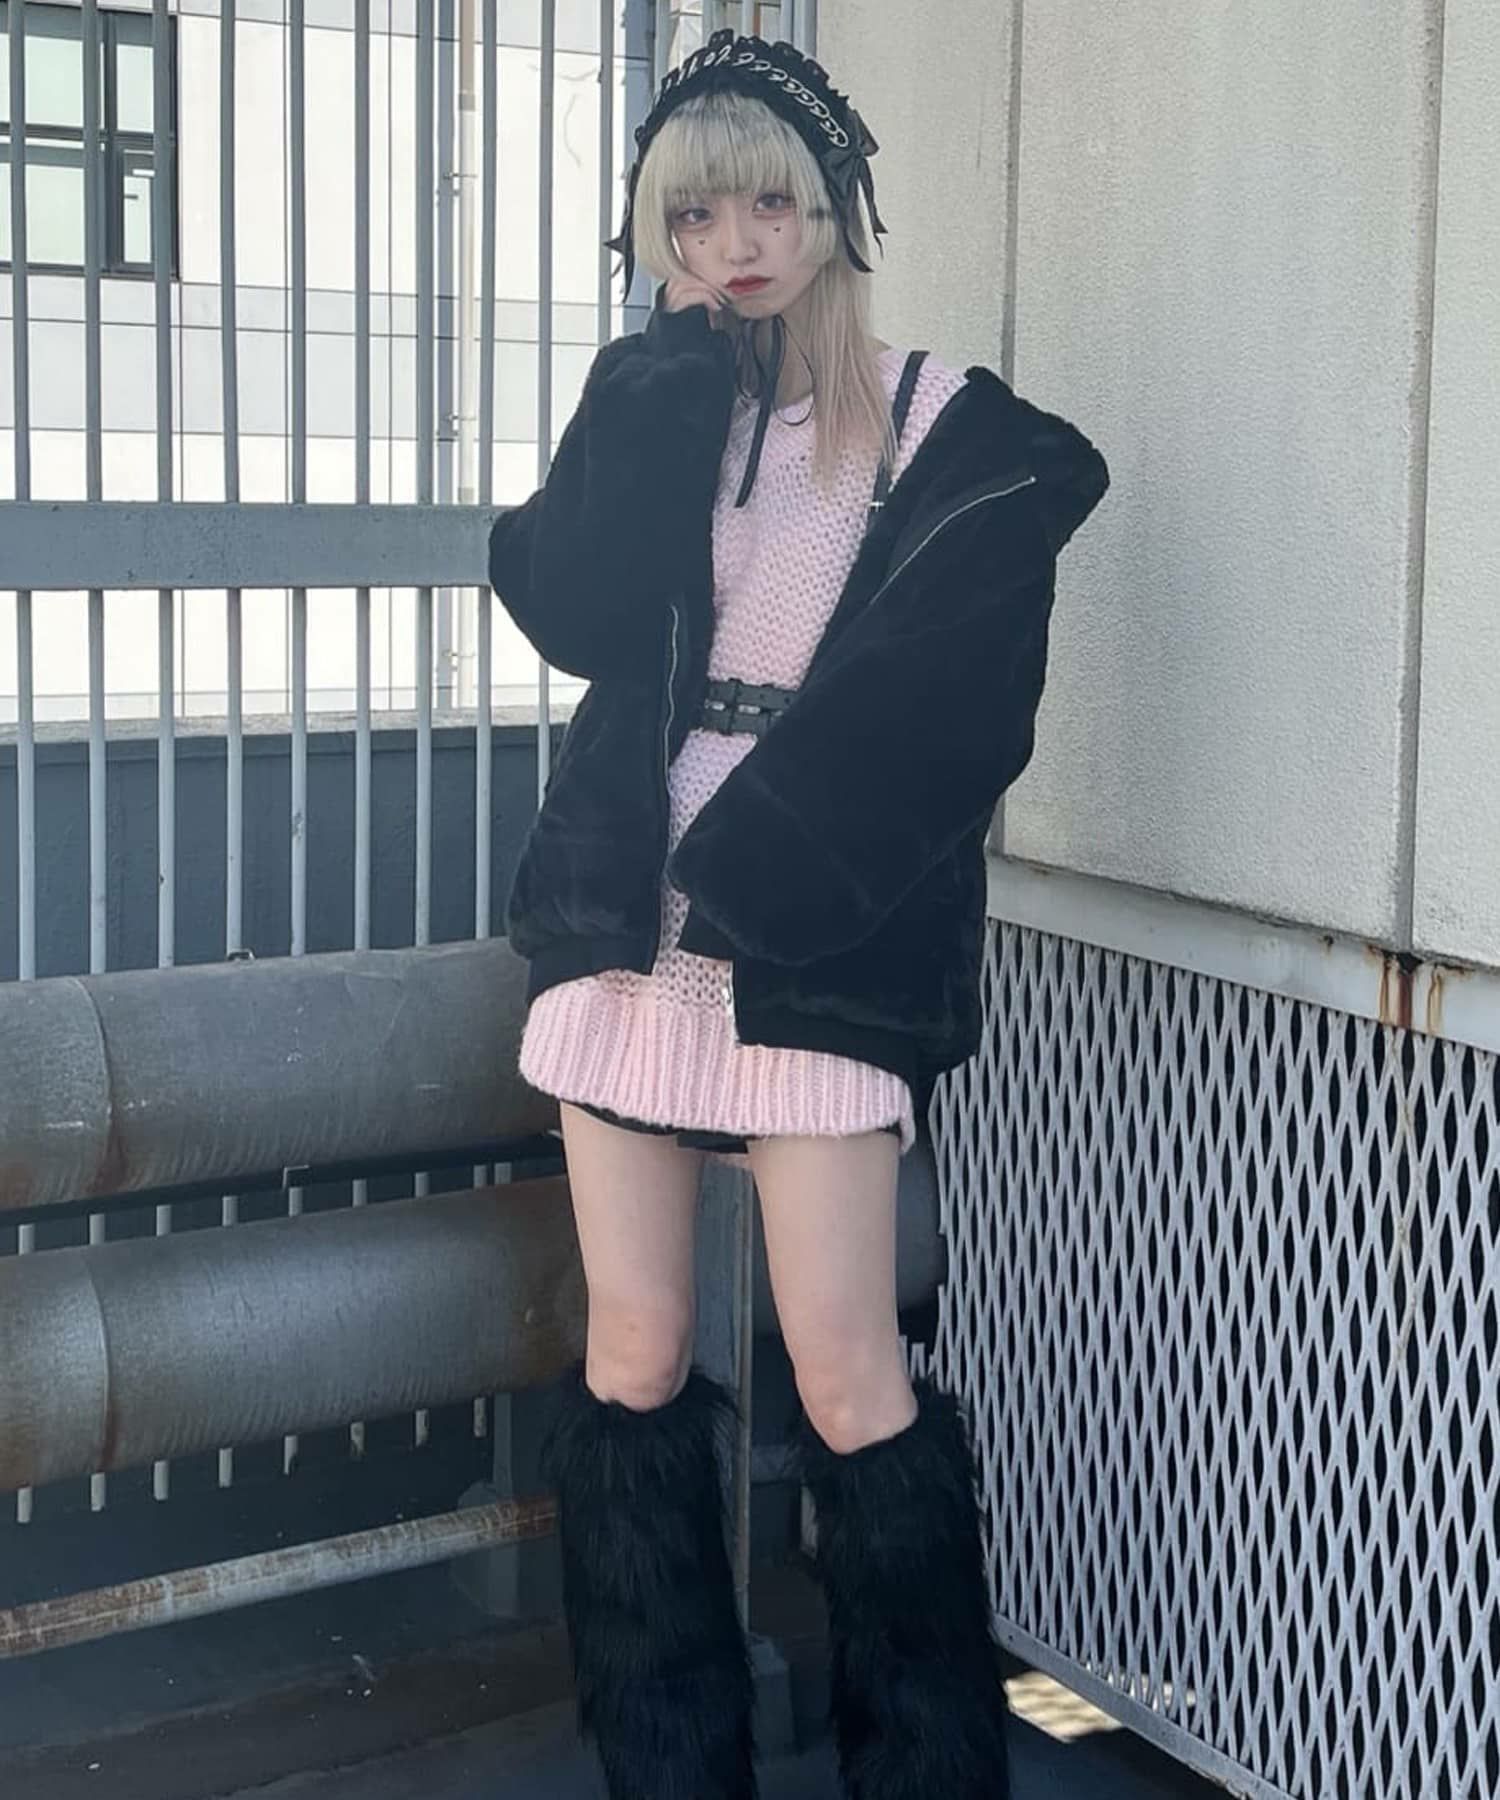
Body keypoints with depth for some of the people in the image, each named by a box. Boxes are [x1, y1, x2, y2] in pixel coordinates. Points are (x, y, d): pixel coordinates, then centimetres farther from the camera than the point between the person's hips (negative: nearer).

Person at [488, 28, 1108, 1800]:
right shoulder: (652, 405, 11)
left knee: (846, 1382, -3)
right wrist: (676, 383, -9)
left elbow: (948, 723, -9)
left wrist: (764, 864, -16)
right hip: (621, 913, 4)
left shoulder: (954, 436, 0)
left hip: (817, 949, -4)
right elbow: (574, 612, -7)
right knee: (632, 1359, 7)